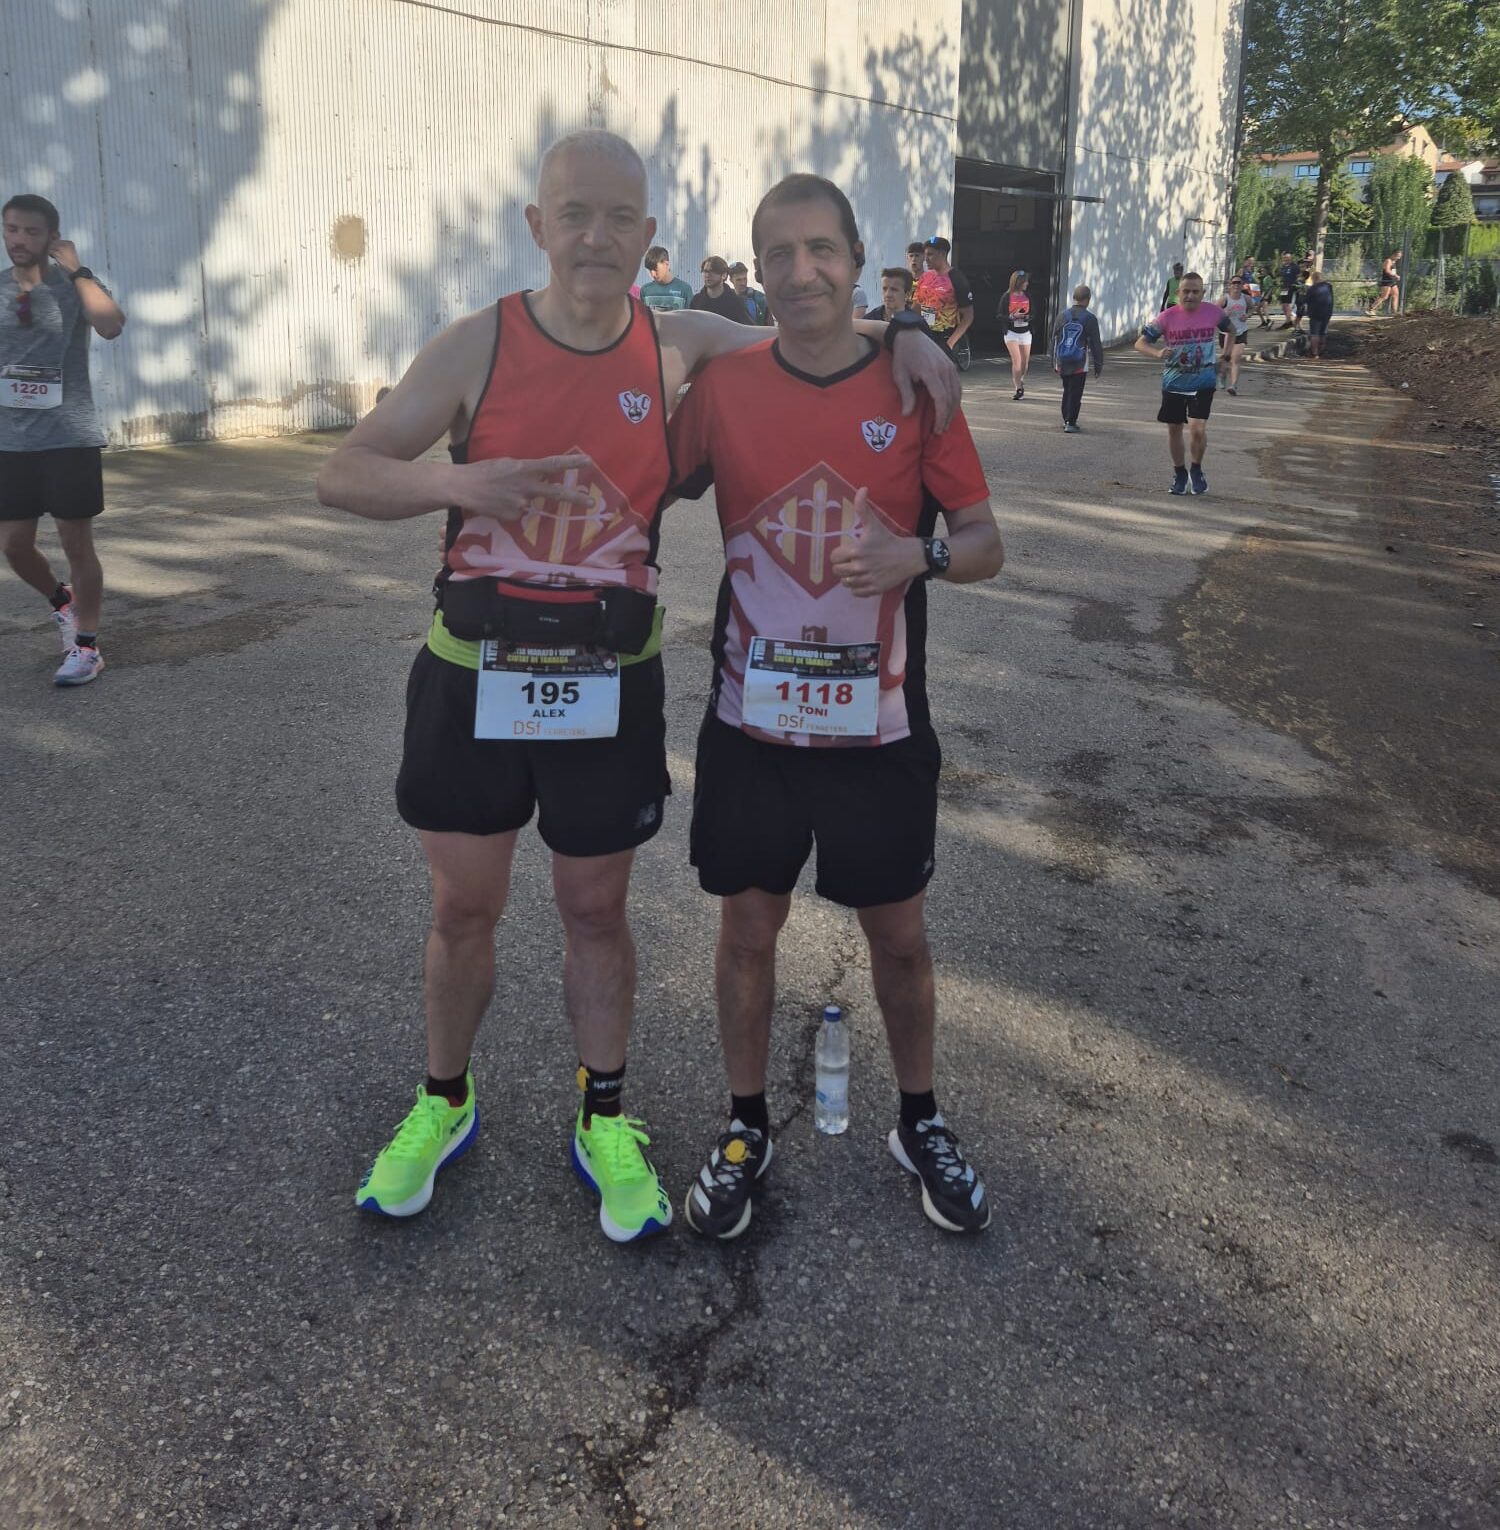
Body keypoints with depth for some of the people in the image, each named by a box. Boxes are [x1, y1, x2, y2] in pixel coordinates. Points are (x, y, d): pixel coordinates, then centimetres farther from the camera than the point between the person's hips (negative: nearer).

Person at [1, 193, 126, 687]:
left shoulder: (73, 284, -4)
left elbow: (111, 325, -25)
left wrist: (77, 269, -20)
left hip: (70, 438, -4)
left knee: (76, 541, -1)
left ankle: (86, 647, 9)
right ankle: (62, 601, 37)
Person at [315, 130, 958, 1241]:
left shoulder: (678, 346, -1)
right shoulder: (478, 346, -5)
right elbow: (344, 474, -6)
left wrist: (897, 338, -6)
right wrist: (459, 483, -25)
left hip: (610, 687, 1)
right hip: (475, 679, 0)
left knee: (597, 908, 13)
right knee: (464, 907, 12)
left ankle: (604, 1120, 31)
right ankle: (444, 1103, 36)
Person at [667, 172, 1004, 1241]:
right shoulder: (724, 388, -2)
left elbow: (986, 542, -1)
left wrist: (919, 556, -21)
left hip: (880, 727, 0)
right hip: (753, 721, 1)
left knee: (898, 931, 12)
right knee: (749, 925, 10)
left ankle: (921, 1124, 35)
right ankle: (746, 1130, 32)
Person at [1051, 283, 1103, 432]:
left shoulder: (1062, 315, 3)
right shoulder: (1089, 318, -6)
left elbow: (1054, 340, 9)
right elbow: (1096, 344, -3)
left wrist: (1054, 362, 17)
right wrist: (1098, 365, 6)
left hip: (1062, 362, 4)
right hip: (1079, 364, -4)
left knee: (1067, 391, 19)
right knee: (1075, 394, 0)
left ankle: (1066, 419, 27)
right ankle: (1070, 423, -3)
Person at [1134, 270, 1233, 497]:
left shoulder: (1213, 313, -6)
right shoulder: (1167, 317, -9)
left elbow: (1231, 329, 15)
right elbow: (1140, 343, -7)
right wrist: (1158, 353, -26)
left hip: (1203, 382, -1)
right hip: (1173, 382, 1)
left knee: (1197, 428, -15)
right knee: (1174, 429, 10)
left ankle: (1196, 470, 11)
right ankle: (1179, 473, 29)